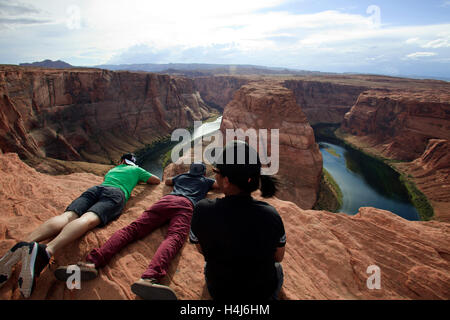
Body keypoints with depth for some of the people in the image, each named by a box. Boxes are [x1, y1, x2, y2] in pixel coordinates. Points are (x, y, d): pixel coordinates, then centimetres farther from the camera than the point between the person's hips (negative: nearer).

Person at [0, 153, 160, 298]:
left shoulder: (112, 169, 44)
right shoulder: (136, 170, 33)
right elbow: (157, 180, 42)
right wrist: (140, 179, 59)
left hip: (95, 188, 5)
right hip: (115, 192, -5)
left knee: (67, 216, -19)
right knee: (88, 219, -31)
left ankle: (24, 246, -47)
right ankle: (47, 250, -60)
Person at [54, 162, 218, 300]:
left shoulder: (181, 177, 41)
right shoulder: (205, 181, 33)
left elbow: (167, 181, 61)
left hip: (165, 200, 3)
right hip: (185, 204, -3)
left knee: (133, 228, -13)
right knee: (174, 237, -29)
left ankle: (93, 261, -37)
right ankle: (150, 277, -60)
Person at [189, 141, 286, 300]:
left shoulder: (202, 211, -28)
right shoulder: (271, 215, -25)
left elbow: (201, 249, -7)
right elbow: (279, 256, -6)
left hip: (220, 291, 0)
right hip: (263, 292, 0)